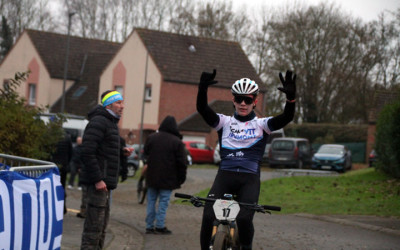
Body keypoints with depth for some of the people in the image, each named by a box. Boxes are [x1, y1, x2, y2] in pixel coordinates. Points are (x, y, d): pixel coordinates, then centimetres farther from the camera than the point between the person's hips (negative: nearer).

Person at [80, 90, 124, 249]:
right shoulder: (99, 122, -13)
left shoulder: (111, 123, 20)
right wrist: (97, 180, -23)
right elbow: (87, 152, -21)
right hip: (99, 182, -11)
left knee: (102, 225, 15)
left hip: (105, 182, 11)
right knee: (94, 226, -10)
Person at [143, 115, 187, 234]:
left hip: (152, 177, 4)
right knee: (163, 202, 0)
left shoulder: (151, 138, 5)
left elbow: (146, 155, 16)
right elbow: (181, 162, -6)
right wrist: (181, 178, 2)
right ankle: (160, 226, -3)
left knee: (151, 201, 11)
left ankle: (149, 226, 11)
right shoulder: (177, 142, -8)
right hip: (167, 179, -4)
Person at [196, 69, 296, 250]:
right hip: (225, 175, 1)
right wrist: (202, 89, -26)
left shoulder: (261, 124, 10)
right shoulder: (224, 122, 12)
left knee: (244, 218, -22)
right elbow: (202, 109, -5)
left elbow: (286, 118, -7)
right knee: (208, 217, -17)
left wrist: (290, 98, -28)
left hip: (249, 179, -1)